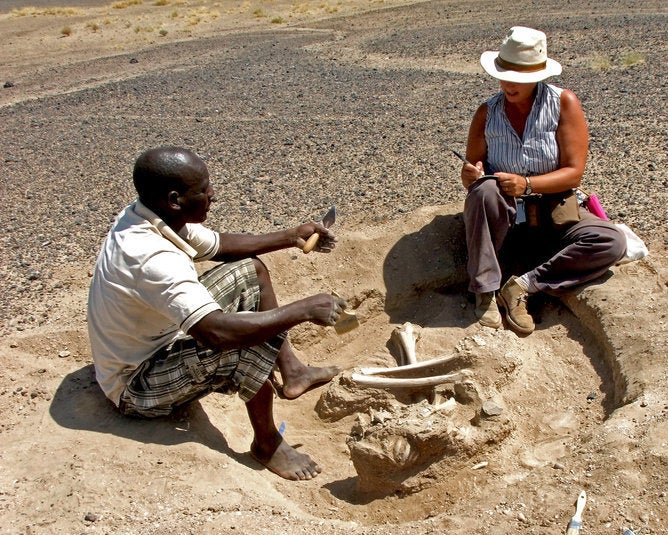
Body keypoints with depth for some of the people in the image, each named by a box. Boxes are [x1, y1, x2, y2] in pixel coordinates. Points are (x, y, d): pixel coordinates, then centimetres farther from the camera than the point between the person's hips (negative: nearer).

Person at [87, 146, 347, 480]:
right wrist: (304, 310, -36)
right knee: (251, 337, -31)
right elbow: (217, 332, -45)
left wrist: (291, 237, 6)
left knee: (249, 270, 7)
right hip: (137, 388, -10)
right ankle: (267, 443, -9)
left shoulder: (151, 218, -7)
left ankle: (291, 373, 13)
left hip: (157, 341, 10)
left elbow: (220, 245, 10)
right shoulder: (150, 257, -36)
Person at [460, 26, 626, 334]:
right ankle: (485, 291, -25)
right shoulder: (487, 113, -1)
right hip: (501, 218, 0)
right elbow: (471, 179, 0)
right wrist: (470, 175, -25)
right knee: (485, 190, -35)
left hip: (552, 215, 0)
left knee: (612, 242, -24)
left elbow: (574, 172, -12)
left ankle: (523, 285, -21)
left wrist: (526, 184, -28)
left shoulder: (564, 103, -6)